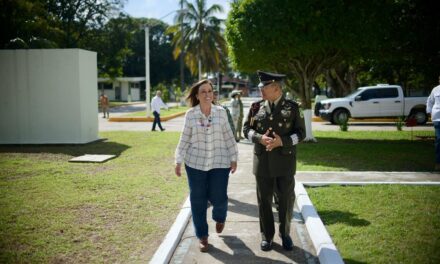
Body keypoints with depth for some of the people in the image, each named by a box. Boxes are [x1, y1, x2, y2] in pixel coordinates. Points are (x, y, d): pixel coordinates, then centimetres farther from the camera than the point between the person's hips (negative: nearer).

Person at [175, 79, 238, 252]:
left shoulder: (221, 112, -1)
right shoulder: (190, 114, -2)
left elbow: (229, 137, 4)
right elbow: (184, 139, 2)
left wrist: (233, 159, 5)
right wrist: (178, 161, 2)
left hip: (219, 162, 0)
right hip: (195, 163, 0)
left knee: (219, 197, 0)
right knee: (198, 200, 4)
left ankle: (220, 218, 36)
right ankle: (202, 236, 21)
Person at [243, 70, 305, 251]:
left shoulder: (292, 107, -1)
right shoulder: (256, 107, 4)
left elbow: (301, 133, -2)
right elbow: (246, 129, 4)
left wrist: (282, 141, -19)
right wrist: (259, 138, -17)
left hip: (285, 161, -1)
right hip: (263, 161, 1)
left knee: (286, 199, 8)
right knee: (264, 199, 8)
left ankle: (285, 234, 28)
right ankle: (266, 235, 24)